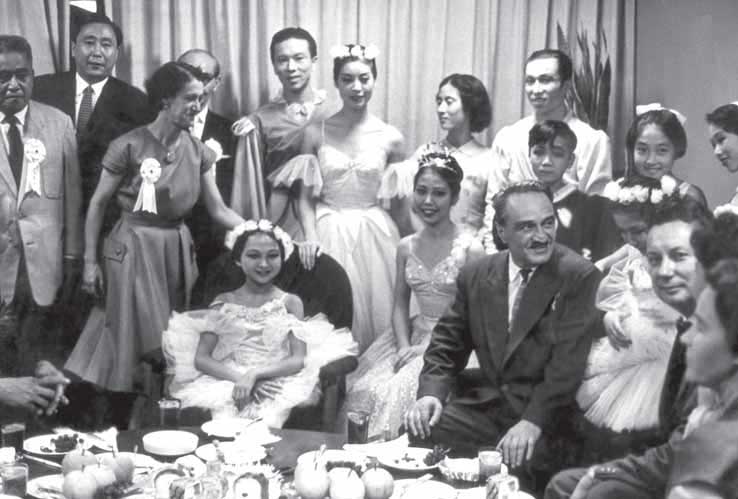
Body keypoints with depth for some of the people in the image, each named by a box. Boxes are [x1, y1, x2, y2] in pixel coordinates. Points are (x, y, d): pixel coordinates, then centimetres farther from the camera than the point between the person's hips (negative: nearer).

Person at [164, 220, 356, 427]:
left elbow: (299, 360, -1)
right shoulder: (224, 303, 12)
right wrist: (239, 378, -14)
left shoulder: (290, 303, 9)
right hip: (227, 382, 1)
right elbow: (201, 358, 3)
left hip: (275, 385, -1)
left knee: (266, 422, -31)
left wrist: (254, 374, -16)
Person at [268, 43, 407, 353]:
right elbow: (306, 197, 2)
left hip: (374, 236, 0)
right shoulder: (316, 133, -1)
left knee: (374, 314, 5)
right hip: (328, 235, 0)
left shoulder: (391, 138, -1)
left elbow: (400, 204, 6)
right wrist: (310, 237, -12)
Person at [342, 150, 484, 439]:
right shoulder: (406, 247, 6)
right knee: (363, 388, -13)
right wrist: (404, 346, -5)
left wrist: (432, 348, -14)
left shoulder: (470, 248, -10)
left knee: (399, 393, -23)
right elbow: (400, 305, 12)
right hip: (415, 335, 5)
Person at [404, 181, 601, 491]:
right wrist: (431, 393, -7)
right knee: (419, 433, -18)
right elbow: (447, 345, 13)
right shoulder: (476, 276, 10)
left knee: (518, 458, -33)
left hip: (545, 412, -4)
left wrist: (533, 421, -27)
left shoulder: (580, 277, -7)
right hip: (485, 405, 5)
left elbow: (568, 362, -15)